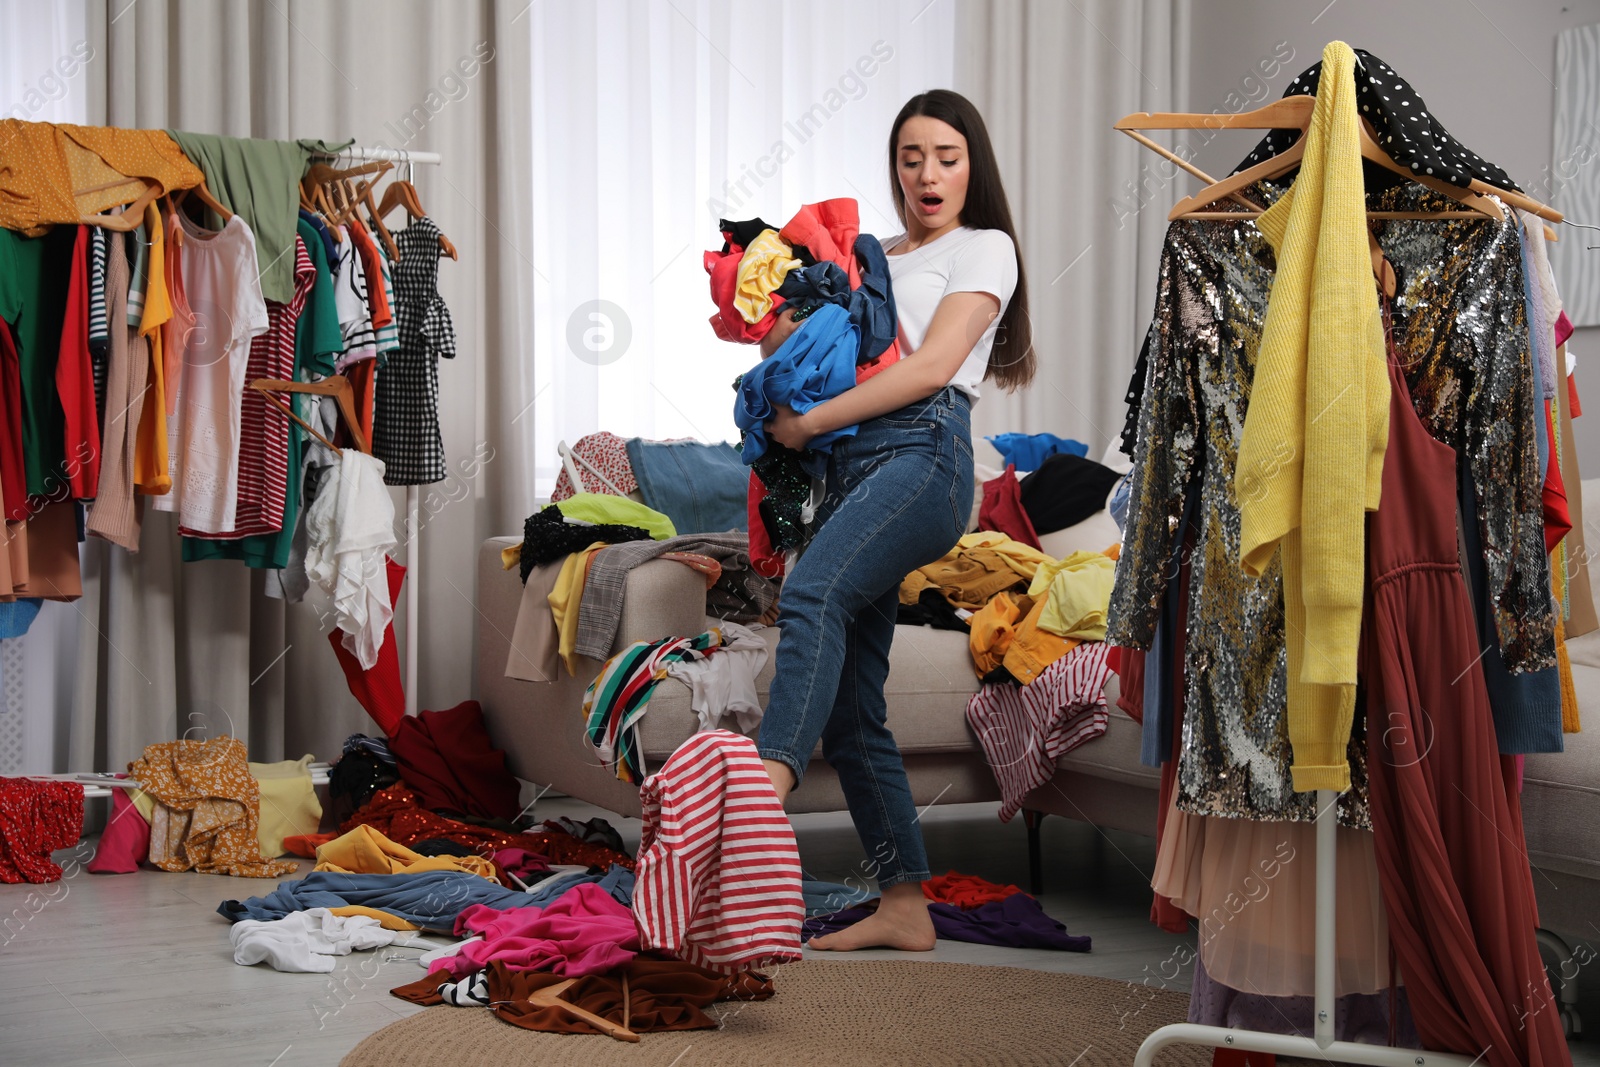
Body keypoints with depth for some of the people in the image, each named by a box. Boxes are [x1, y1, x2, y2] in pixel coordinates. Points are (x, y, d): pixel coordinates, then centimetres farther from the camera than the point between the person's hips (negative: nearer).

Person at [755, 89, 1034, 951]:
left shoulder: (985, 249, 10)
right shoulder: (875, 258, 29)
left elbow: (932, 367, -4)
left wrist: (808, 423, -5)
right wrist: (776, 334, 4)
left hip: (923, 452, -7)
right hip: (850, 464, 7)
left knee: (812, 593, -35)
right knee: (852, 710, 1)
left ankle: (766, 786, -54)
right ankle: (904, 906, 6)